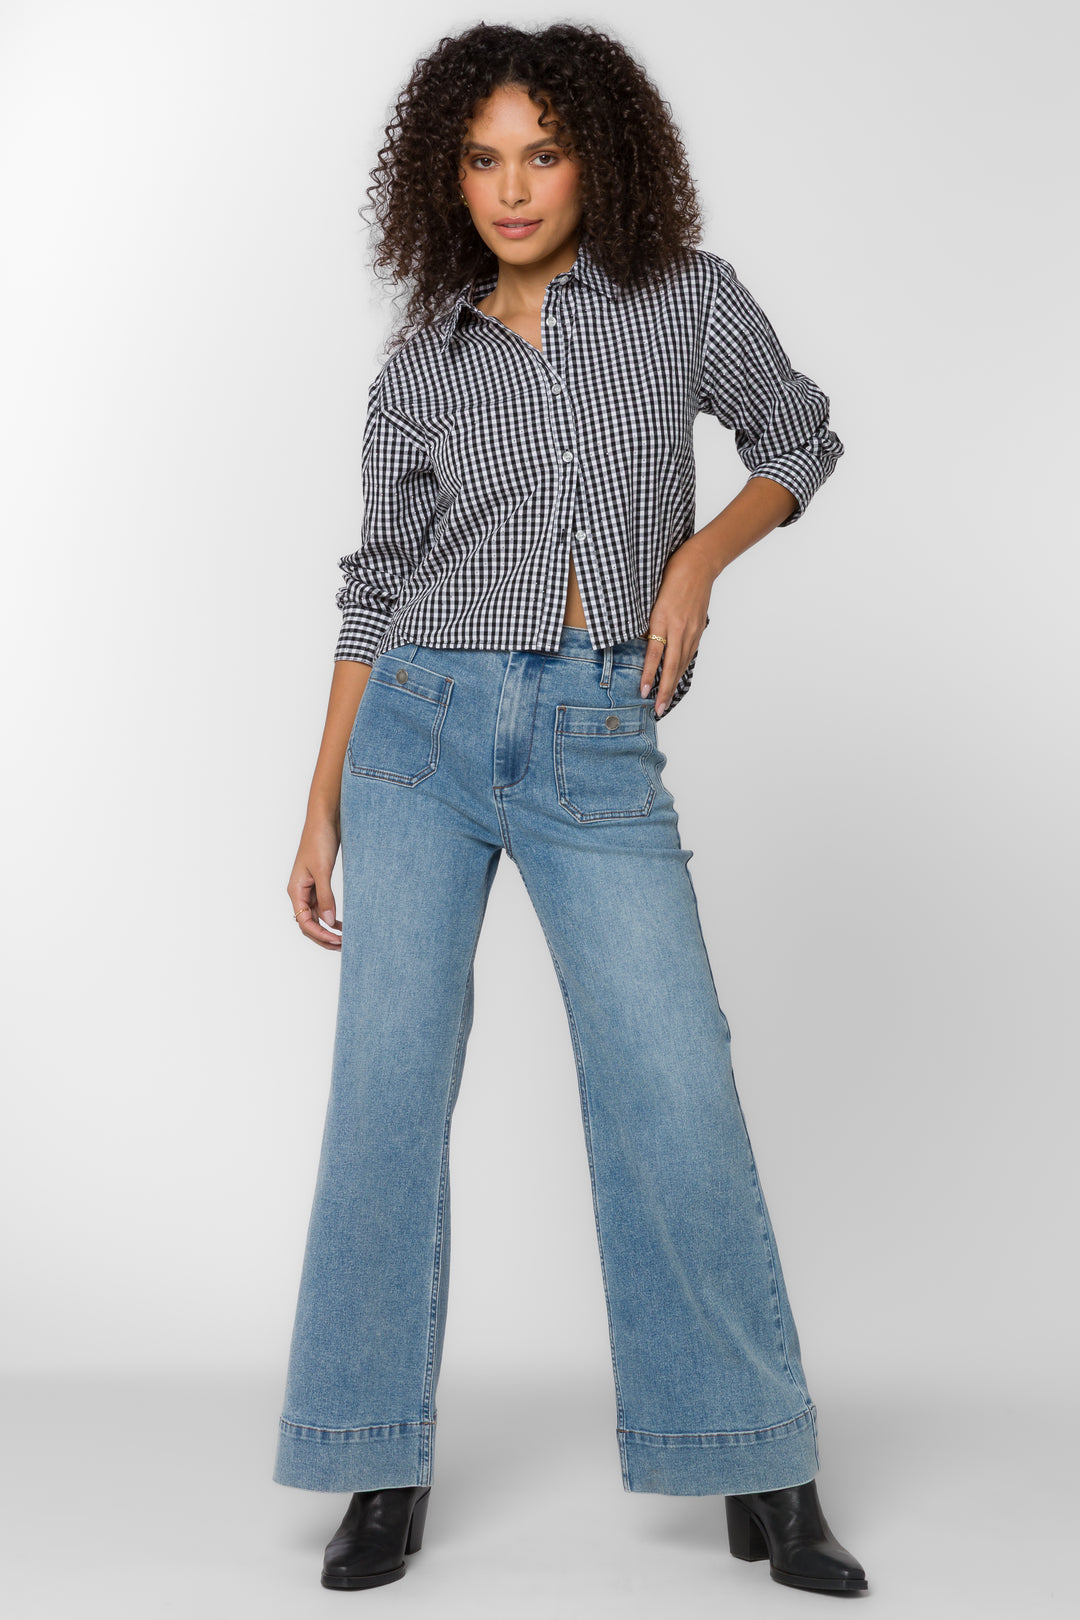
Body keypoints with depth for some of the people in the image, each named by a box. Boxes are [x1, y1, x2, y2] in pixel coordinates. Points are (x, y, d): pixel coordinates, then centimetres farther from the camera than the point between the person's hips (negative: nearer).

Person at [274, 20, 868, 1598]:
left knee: (677, 1092, -6)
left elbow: (799, 438, 19)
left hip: (598, 745, -1)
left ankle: (760, 1477, 9)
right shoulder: (421, 367, 9)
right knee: (389, 1081, -1)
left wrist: (700, 559, -1)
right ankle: (385, 1467, 12)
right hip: (423, 724, 2)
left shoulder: (686, 299, 6)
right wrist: (322, 812, 10)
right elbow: (378, 587, 12)